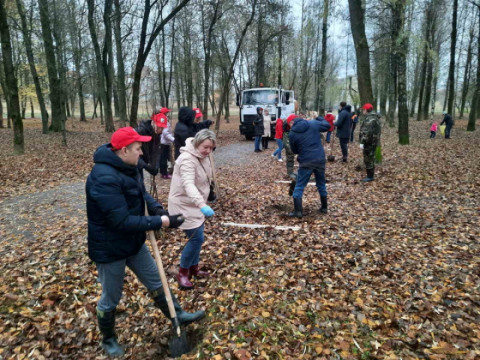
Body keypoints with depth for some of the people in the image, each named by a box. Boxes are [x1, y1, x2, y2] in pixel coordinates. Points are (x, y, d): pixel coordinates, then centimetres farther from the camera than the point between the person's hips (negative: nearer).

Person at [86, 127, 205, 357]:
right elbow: (122, 221, -34)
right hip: (110, 249, -8)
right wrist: (161, 222, -29)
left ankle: (179, 316, 38)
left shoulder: (127, 167, -1)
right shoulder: (104, 178, -32)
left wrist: (156, 209, -11)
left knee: (155, 282, 20)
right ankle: (108, 340, 41)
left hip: (133, 242, 8)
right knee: (110, 298, 15)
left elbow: (142, 193, 11)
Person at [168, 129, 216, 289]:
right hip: (184, 205, -9)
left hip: (194, 204, 9)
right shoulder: (188, 159, -27)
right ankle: (182, 273, 11)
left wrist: (202, 204, 19)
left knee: (197, 237, 16)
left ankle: (193, 267, 35)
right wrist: (202, 205, -56)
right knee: (197, 238, -8)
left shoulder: (203, 156, 2)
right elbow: (188, 184, -42)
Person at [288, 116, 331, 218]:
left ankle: (298, 211, -1)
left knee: (299, 186, 4)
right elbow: (327, 125, 15)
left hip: (305, 162, -3)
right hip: (320, 159, 4)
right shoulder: (313, 124, 0)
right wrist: (319, 118, 31)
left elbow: (294, 151, 5)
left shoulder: (292, 133, -4)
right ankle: (324, 207, 30)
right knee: (321, 184, 20)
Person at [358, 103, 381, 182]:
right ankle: (370, 175, 26)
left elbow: (367, 132, -28)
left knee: (368, 159, -3)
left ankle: (370, 176, 4)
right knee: (370, 159, 17)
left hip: (370, 142, -11)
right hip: (372, 142, 11)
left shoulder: (370, 119, -20)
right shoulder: (372, 117, 15)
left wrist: (363, 141, -21)